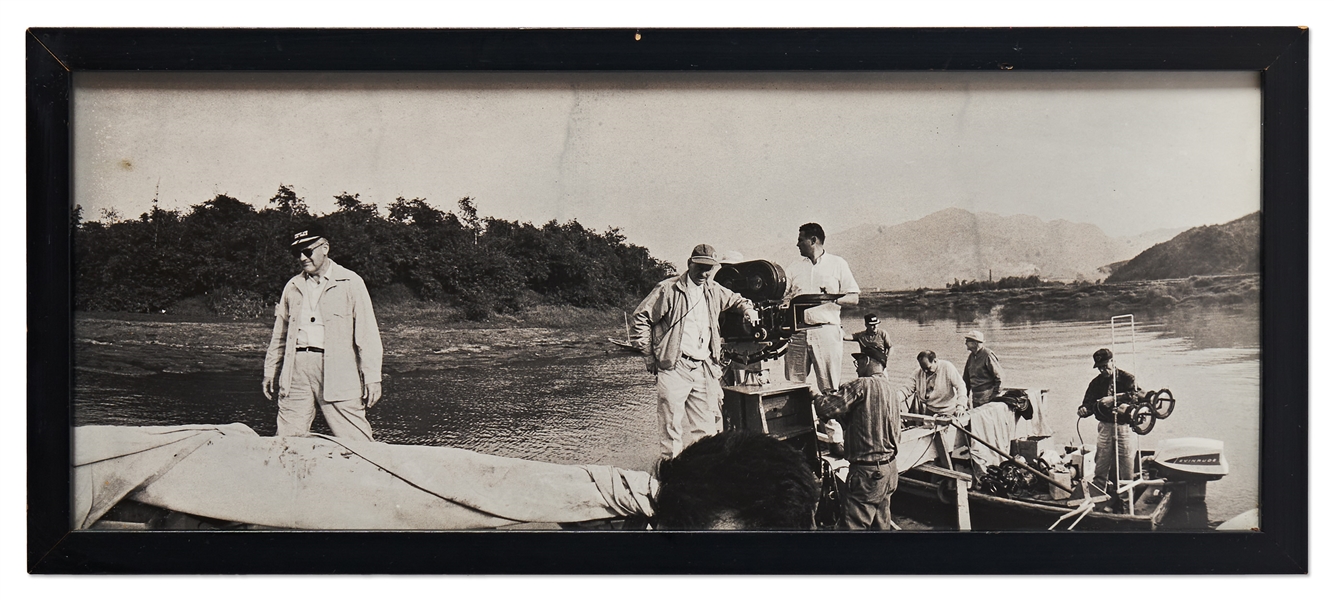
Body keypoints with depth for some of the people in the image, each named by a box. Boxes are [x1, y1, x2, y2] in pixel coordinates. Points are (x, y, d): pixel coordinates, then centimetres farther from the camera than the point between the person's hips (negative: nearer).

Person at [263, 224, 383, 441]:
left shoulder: (351, 283, 3)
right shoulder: (293, 286, 17)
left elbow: (367, 333, -1)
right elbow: (280, 335, 24)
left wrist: (371, 377, -6)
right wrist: (270, 371, 19)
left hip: (338, 373, -4)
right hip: (296, 370, 4)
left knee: (355, 442, -8)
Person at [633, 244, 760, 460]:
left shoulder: (714, 291, 15)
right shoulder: (669, 289, -5)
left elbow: (734, 299, 36)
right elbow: (641, 317, -4)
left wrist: (748, 309, 13)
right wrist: (649, 355, -5)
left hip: (704, 369, 6)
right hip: (674, 368, -6)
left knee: (704, 429, 6)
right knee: (672, 428, -7)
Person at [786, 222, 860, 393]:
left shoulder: (837, 264, 9)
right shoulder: (794, 268, 19)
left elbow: (853, 298, 4)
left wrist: (833, 298, -14)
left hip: (827, 330, -3)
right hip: (798, 333, 3)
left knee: (829, 388, -6)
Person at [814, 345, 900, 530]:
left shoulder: (862, 385, -14)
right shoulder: (889, 389, 14)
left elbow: (826, 408, -17)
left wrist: (816, 396, 4)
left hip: (868, 472, -9)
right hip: (890, 469, 9)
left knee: (854, 524, -7)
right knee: (880, 524, 16)